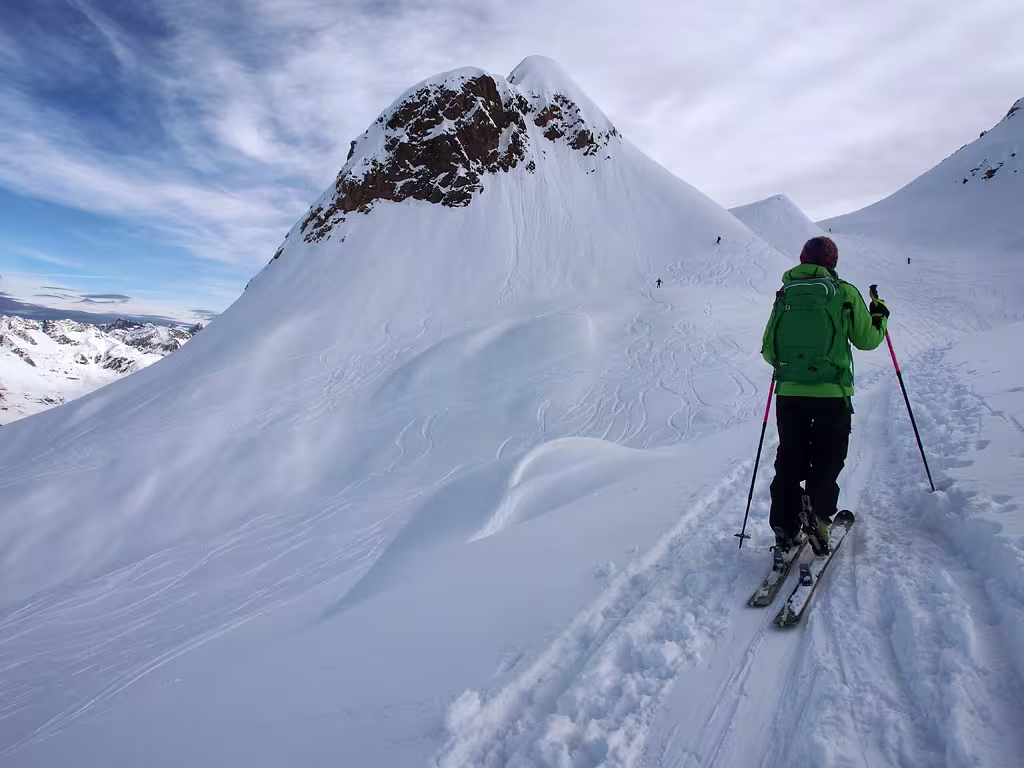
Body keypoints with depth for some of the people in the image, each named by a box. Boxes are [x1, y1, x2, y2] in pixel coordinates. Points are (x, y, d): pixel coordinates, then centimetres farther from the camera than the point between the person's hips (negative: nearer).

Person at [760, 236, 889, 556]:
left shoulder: (785, 294, 5)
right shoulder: (844, 293, 0)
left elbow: (768, 351, 7)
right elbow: (867, 339, 8)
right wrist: (880, 318, 28)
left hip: (789, 392, 2)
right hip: (832, 393, -2)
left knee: (789, 460, 11)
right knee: (827, 461, 11)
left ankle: (786, 527, 10)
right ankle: (817, 519, -1)